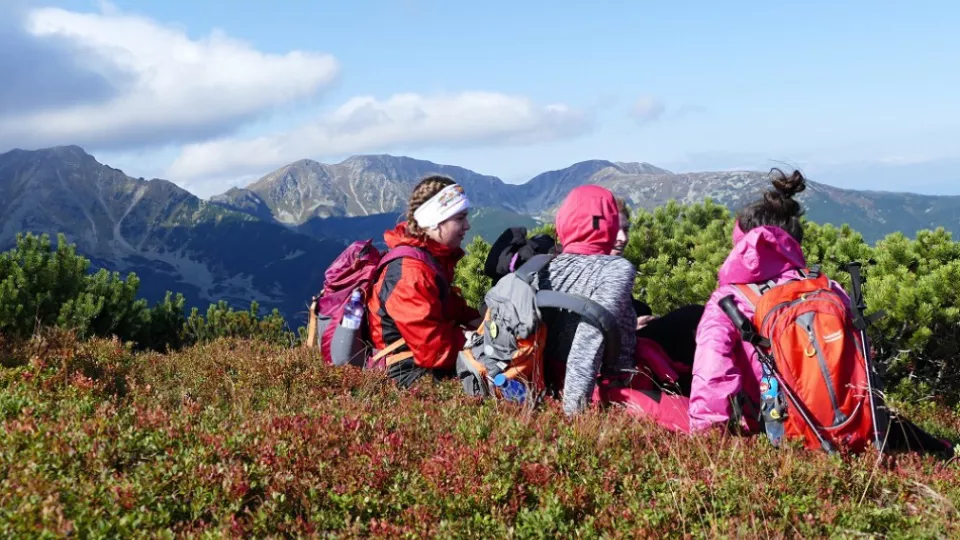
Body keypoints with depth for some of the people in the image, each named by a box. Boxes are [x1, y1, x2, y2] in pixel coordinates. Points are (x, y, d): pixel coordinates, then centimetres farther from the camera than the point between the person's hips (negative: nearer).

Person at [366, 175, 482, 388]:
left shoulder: (435, 255, 7)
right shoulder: (410, 272, -24)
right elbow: (433, 349, -26)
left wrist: (478, 321, 3)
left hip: (432, 359, 11)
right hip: (413, 373, -11)